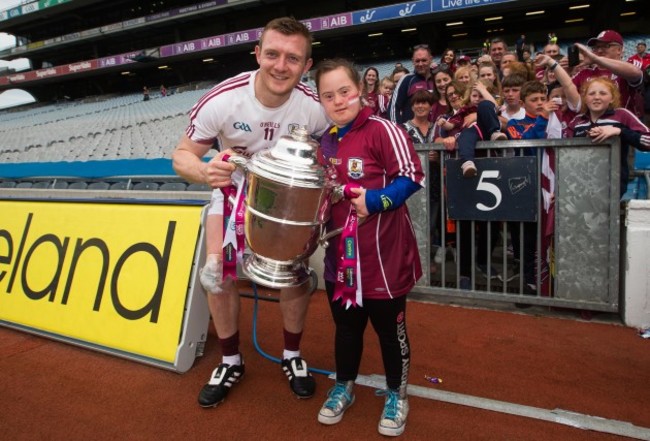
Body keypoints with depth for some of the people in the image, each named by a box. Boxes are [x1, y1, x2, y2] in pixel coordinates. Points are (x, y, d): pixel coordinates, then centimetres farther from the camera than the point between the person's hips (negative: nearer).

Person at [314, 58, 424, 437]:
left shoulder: (382, 130, -11)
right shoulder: (326, 141, 10)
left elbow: (412, 177, -16)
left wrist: (374, 201, -23)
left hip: (383, 253, -6)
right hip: (341, 252, 6)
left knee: (390, 327, 11)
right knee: (346, 324, 20)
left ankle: (397, 395, 33)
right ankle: (343, 387, 41)